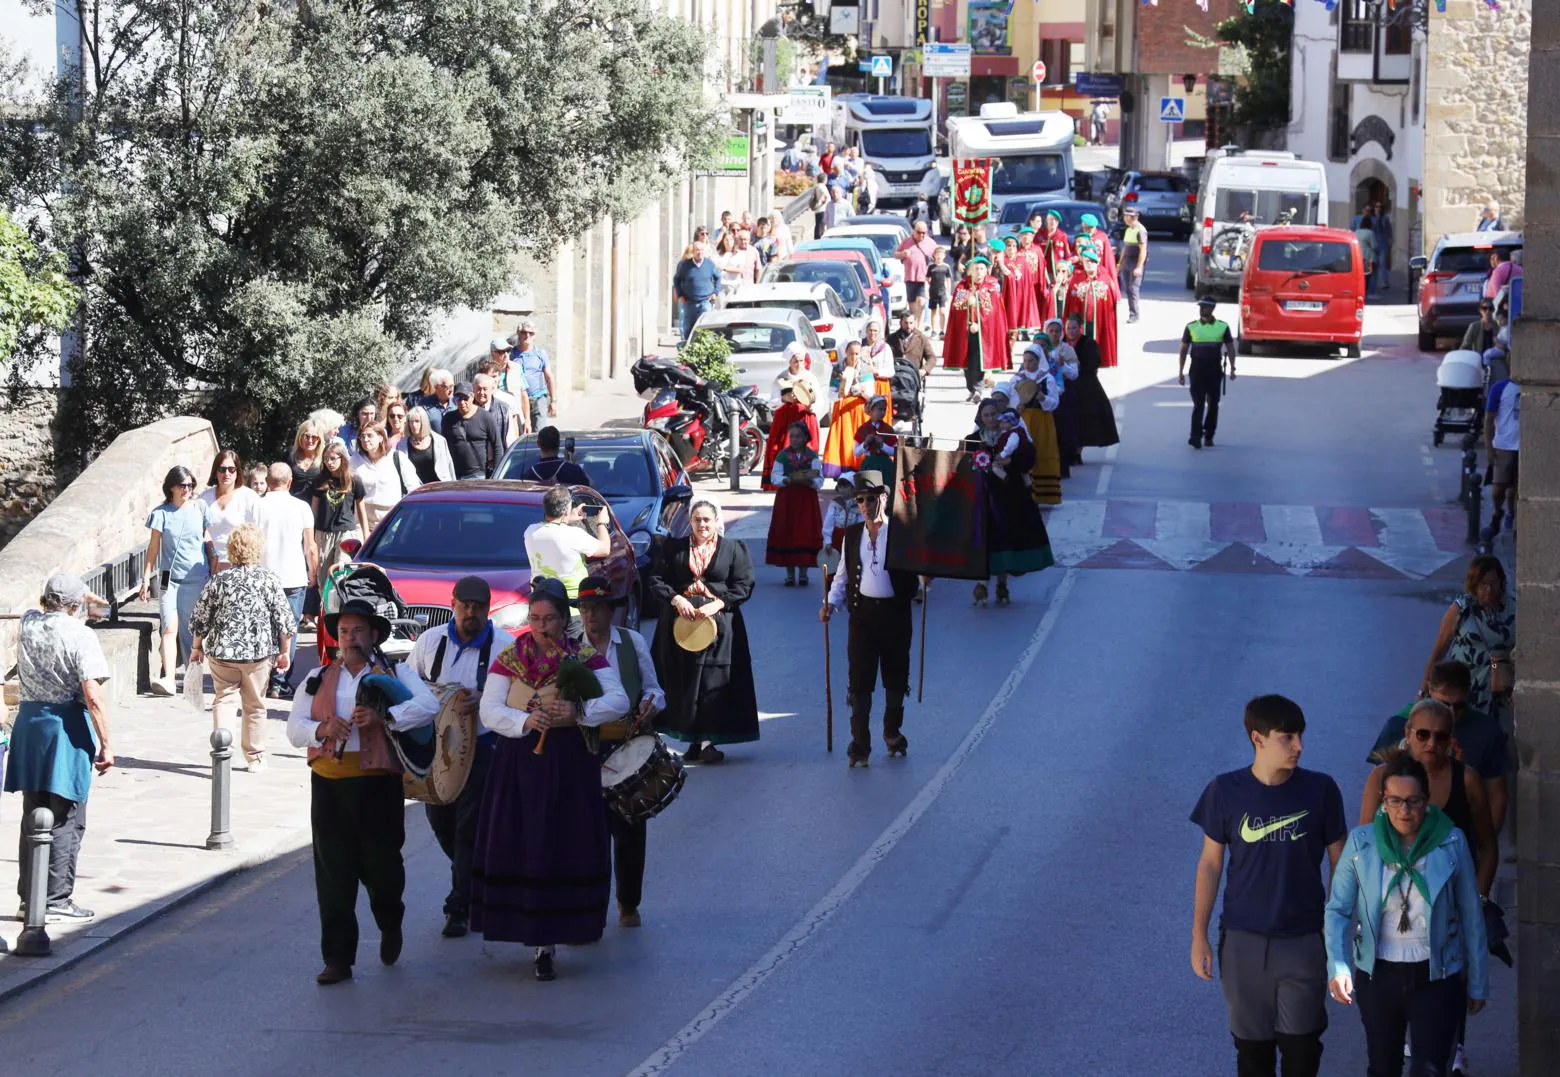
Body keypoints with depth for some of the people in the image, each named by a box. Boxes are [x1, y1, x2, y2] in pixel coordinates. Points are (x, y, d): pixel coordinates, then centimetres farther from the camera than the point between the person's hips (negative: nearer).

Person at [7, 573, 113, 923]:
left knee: (33, 817, 14)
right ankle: (57, 901, 1)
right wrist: (105, 744, -13)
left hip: (29, 721, 6)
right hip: (67, 726, -6)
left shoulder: (27, 624, 2)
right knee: (65, 821, 1)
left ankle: (29, 898, 19)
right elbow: (93, 696, -18)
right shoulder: (79, 635, -15)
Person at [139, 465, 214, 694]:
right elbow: (153, 547, 4)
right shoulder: (161, 513, 0)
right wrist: (146, 578, 1)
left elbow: (209, 541, 13)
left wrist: (214, 571, 12)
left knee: (191, 629, 6)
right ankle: (168, 679, -22)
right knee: (170, 628, -14)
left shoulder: (200, 508, 5)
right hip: (169, 578, -2)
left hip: (197, 578, 2)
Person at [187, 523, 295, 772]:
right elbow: (284, 620, -3)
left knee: (222, 699, 8)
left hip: (222, 651, 0)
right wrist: (285, 652, 8)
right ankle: (255, 758, 20)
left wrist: (197, 647, 19)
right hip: (259, 653, 0)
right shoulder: (270, 580, -5)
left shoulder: (219, 581, -2)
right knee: (255, 705, 12)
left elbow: (200, 618, 4)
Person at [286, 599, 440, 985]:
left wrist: (383, 717, -24)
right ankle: (338, 958, 6)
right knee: (333, 872, 1)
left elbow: (428, 704, -11)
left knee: (381, 864, 0)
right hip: (328, 783, 3)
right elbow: (294, 728, 8)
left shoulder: (394, 674, 7)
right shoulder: (318, 679, 16)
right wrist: (323, 729, -14)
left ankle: (390, 926, 32)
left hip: (378, 782, -2)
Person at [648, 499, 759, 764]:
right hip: (681, 622, 2)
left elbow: (744, 585, 1)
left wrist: (717, 604, -12)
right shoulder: (672, 548, 10)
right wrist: (676, 599, -13)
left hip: (718, 623, -2)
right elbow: (656, 581, 5)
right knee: (682, 681, 0)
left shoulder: (733, 550, 6)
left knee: (713, 681, -7)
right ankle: (693, 740, 6)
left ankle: (707, 740, -6)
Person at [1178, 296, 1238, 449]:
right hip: (1197, 370, -1)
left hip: (1215, 371, 1)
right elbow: (1184, 350, 6)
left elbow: (1230, 349, 4)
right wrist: (1180, 372, 1)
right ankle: (1196, 437, -17)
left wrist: (1232, 368, -7)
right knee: (1198, 404, -10)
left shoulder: (1222, 327, 4)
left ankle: (1208, 436, 17)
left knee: (1213, 404, 7)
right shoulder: (1191, 327, 4)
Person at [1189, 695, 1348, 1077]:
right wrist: (1199, 937, 1)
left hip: (1304, 941, 0)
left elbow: (1339, 862, 1)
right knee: (1252, 1045, 11)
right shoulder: (1225, 792, -9)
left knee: (1302, 1046, 2)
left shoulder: (1320, 790, -9)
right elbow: (1210, 863, 1)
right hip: (1244, 942, 0)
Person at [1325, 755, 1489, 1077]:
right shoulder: (1361, 842, -8)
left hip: (1436, 977, -2)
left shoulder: (1451, 843, -9)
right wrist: (1337, 966, -20)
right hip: (1378, 975, 2)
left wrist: (1478, 983, 5)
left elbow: (1471, 917, 0)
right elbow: (1338, 910, -4)